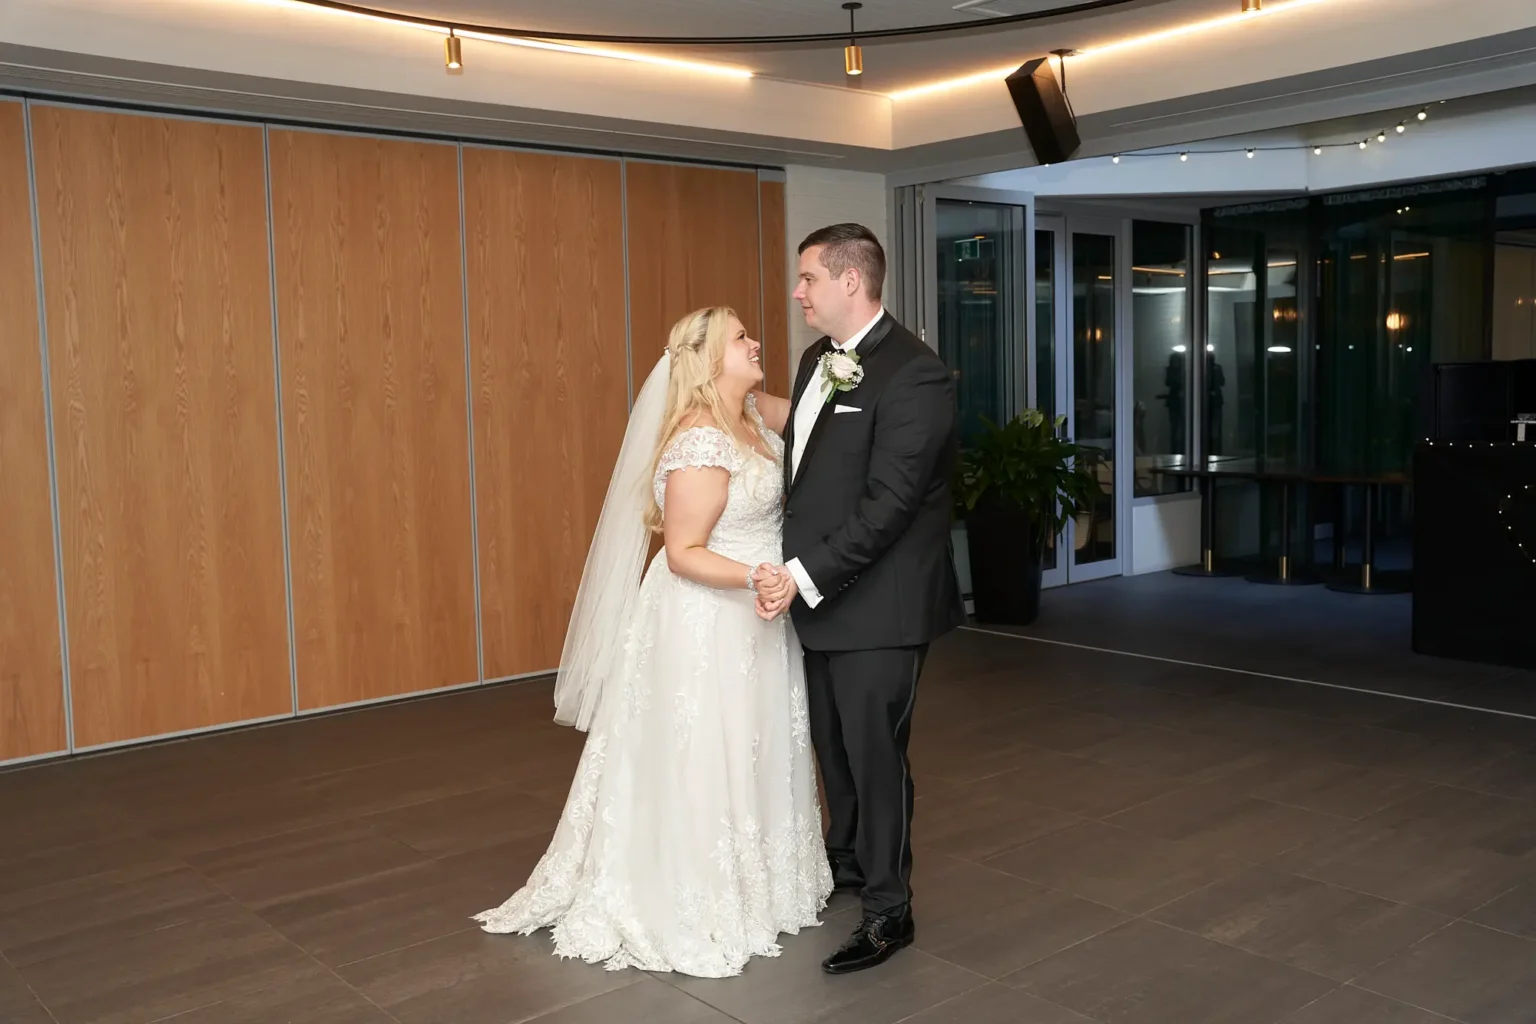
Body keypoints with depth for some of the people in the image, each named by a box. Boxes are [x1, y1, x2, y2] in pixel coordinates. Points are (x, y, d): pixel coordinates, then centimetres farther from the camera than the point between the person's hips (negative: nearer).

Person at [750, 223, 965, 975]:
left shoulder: (913, 375, -19)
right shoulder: (818, 358, 8)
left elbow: (887, 503, -23)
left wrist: (805, 575, -23)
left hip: (877, 603, -8)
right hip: (820, 593, 8)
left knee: (875, 752, 3)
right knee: (833, 744, 21)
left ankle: (888, 909, 18)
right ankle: (847, 861, 42)